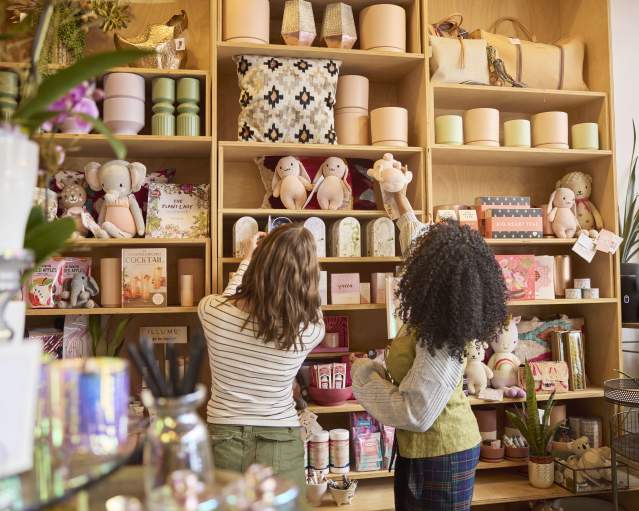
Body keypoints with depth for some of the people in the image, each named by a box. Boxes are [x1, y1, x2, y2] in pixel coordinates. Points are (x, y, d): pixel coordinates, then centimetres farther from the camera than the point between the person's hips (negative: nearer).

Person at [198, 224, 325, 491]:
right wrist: (300, 259, 17)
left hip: (223, 441, 1)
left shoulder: (213, 311, -15)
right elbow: (312, 305, 6)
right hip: (280, 447, -1)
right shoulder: (310, 329, -18)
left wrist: (247, 258, 21)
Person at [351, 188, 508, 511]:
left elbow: (415, 414, -31)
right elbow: (419, 241, 9)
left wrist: (364, 372, -19)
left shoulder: (438, 340, -32)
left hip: (440, 453, -9)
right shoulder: (437, 313, -6)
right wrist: (400, 196, 19)